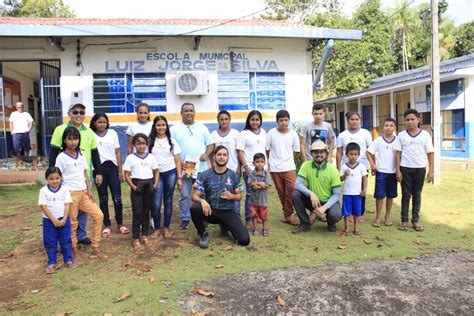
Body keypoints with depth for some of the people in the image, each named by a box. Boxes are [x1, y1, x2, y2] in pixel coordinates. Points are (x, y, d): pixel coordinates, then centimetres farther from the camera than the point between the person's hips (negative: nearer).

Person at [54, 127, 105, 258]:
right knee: (72, 223, 3)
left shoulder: (81, 155, 9)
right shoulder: (61, 157, -7)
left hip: (83, 192, 6)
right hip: (70, 194, -5)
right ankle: (74, 249, 19)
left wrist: (89, 191, 5)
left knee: (98, 215, 1)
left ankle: (95, 248, 10)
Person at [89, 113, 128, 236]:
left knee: (117, 197, 0)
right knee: (103, 198, 8)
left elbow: (118, 152, 6)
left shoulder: (112, 133, 5)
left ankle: (120, 224, 13)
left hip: (112, 167, 1)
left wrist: (120, 170, 3)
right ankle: (107, 225, 18)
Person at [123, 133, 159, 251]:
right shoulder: (130, 158, -2)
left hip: (149, 186, 3)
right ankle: (135, 239, 7)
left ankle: (144, 235, 24)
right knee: (137, 213, -2)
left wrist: (155, 185, -4)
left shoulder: (151, 157, 6)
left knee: (146, 212, 10)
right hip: (137, 186, -3)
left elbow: (156, 172, 10)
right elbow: (127, 175, -3)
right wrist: (133, 187, -14)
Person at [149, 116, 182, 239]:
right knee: (156, 203, -5)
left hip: (170, 173, 1)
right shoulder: (150, 141, 3)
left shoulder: (172, 141, 5)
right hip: (156, 174, -1)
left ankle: (166, 228, 18)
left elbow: (177, 161, 5)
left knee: (168, 201, 8)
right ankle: (157, 228, 10)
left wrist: (179, 178, 0)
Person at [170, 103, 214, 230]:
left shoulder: (202, 127, 10)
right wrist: (178, 161, -14)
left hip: (201, 168, 2)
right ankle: (185, 219, 16)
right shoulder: (175, 129, 3)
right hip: (183, 168, -1)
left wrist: (206, 154, -9)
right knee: (184, 195, 5)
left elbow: (211, 144, 10)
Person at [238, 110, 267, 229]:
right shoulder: (244, 133, -3)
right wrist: (246, 166, -13)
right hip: (249, 168, -5)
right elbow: (240, 152, -6)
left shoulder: (263, 132, 11)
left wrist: (266, 164, 12)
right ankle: (249, 219, 5)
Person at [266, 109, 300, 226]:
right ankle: (287, 214, 24)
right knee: (281, 192, 9)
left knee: (291, 190, -9)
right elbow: (266, 149, 3)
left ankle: (287, 215, 3)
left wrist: (286, 158, 5)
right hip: (275, 168, 0)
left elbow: (295, 151, 9)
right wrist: (271, 161, 5)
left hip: (289, 167, 0)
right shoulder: (271, 133, -5)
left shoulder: (293, 134, -1)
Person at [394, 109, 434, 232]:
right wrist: (398, 171, -5)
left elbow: (430, 153, 3)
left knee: (417, 196, 9)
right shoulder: (401, 135, 1)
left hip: (420, 168, 0)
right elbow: (398, 153, 1)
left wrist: (431, 170, -3)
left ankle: (415, 220, 17)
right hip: (405, 168, 0)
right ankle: (404, 220, 13)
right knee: (406, 195, 5)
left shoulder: (425, 135, 1)